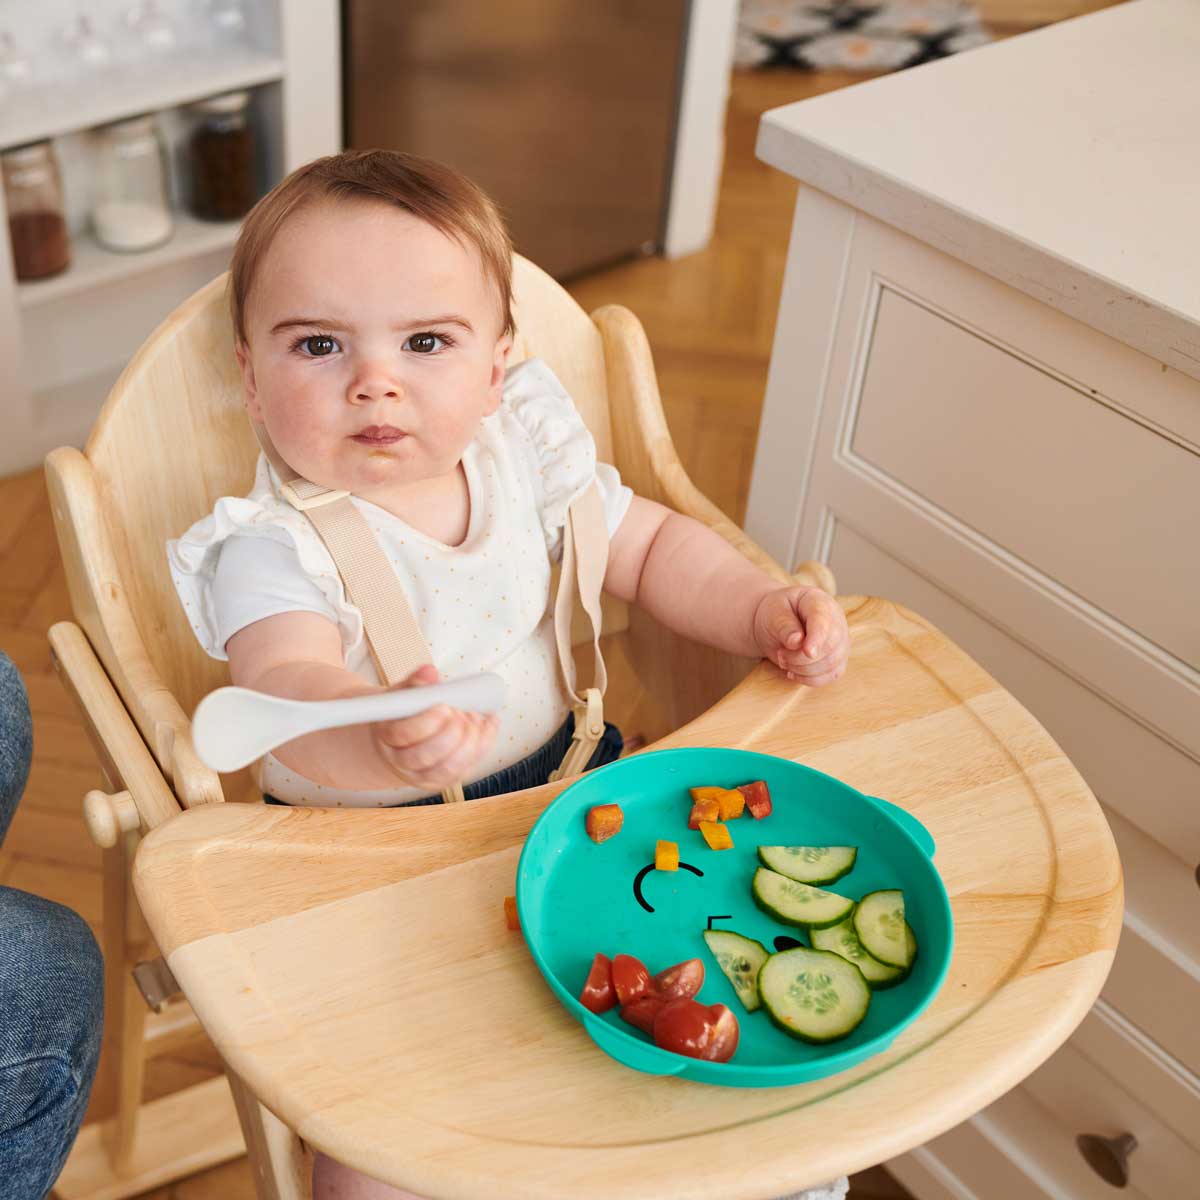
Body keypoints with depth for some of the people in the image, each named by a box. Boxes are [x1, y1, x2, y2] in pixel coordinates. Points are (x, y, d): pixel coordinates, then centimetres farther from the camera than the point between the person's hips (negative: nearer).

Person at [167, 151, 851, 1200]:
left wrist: (760, 609, -10)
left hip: (566, 772, 5)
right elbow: (287, 685, -40)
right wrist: (386, 742, -62)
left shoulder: (525, 456, -4)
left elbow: (652, 548, 9)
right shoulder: (273, 549, -21)